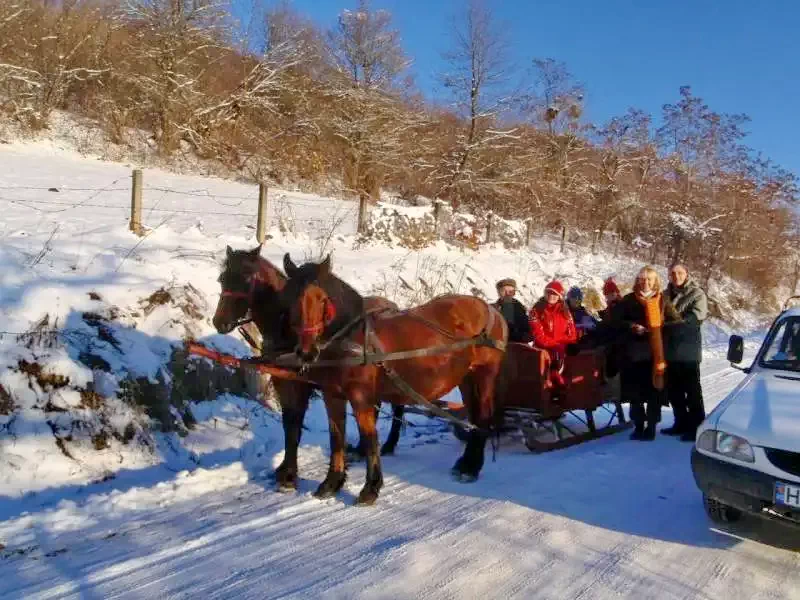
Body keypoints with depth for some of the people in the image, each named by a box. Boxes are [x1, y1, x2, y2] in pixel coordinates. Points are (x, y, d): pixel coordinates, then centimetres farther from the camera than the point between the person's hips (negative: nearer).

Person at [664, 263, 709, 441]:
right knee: (673, 389, 12)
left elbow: (696, 317, -14)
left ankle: (697, 426, 6)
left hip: (688, 349, -6)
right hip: (670, 349, 6)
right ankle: (682, 422, 25)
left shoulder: (697, 294, -1)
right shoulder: (667, 295, 15)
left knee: (692, 389, -1)